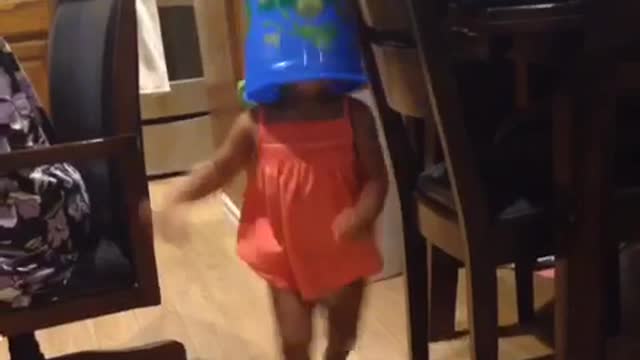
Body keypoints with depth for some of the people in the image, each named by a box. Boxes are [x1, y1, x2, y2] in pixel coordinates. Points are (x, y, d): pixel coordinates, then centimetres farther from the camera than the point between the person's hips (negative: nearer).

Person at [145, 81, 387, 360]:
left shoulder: (353, 115, -11)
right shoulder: (257, 122, -10)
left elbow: (376, 177, -10)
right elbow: (219, 167, 1)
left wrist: (360, 215, -31)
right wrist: (178, 200, -13)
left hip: (344, 255, 1)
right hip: (287, 257, 0)